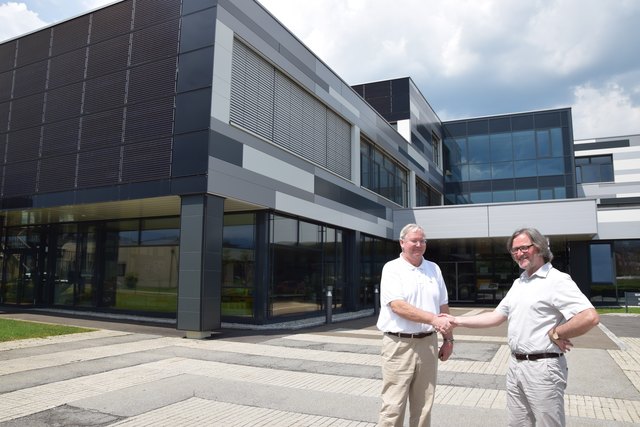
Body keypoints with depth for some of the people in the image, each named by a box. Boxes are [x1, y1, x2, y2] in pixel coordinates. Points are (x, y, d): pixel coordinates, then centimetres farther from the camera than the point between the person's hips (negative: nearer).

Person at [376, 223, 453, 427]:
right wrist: (434, 319, -24)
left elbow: (443, 306, 16)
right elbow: (398, 306, -19)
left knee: (423, 406, 13)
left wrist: (448, 338, 13)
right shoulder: (392, 269, -7)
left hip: (428, 343, 5)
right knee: (393, 406, -1)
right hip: (399, 344, -5)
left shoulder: (434, 269, 10)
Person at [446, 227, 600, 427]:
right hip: (515, 365, 8)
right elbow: (496, 316, 15)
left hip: (543, 367, -8)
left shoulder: (557, 280, -13)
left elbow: (590, 317, -25)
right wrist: (458, 320, 9)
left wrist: (555, 334, -15)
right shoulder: (518, 283, 13)